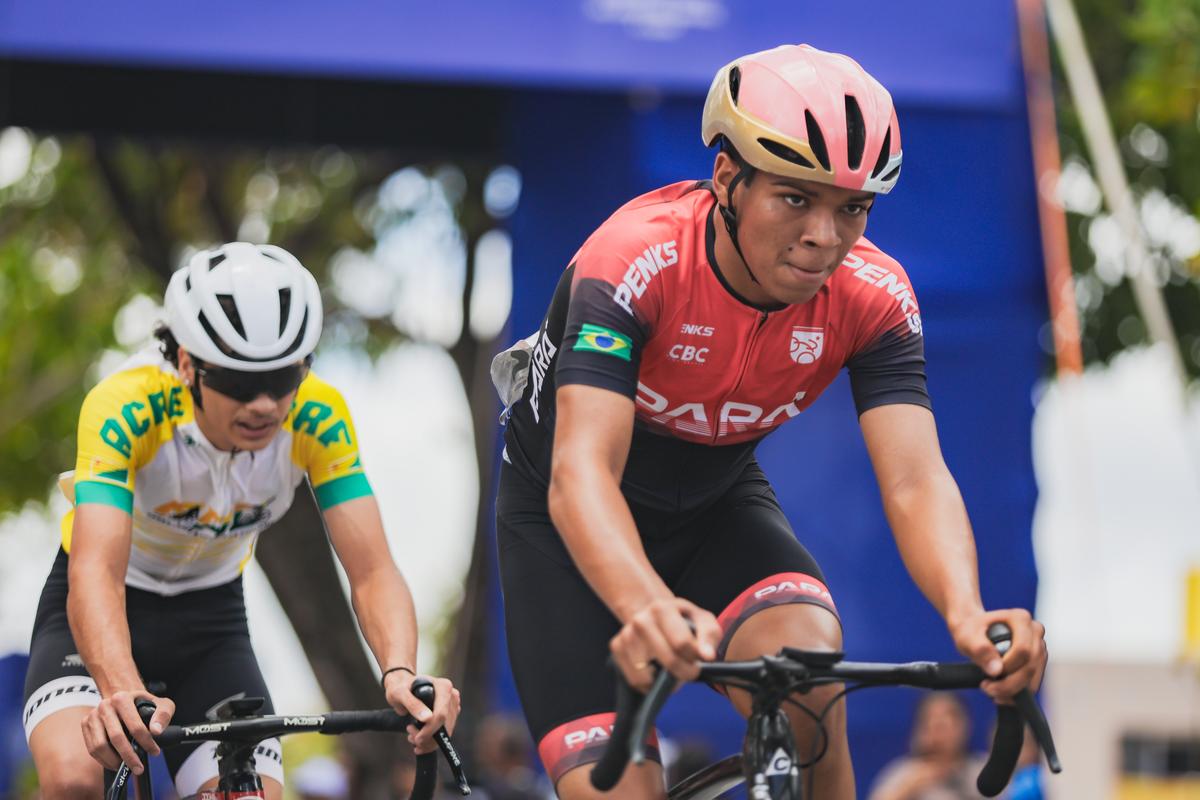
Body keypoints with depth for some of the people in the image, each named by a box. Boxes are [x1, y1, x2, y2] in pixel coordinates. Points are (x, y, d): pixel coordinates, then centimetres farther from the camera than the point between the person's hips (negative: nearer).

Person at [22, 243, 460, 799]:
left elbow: (372, 569, -27)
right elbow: (96, 570, -43)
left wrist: (400, 673, -48)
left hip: (210, 618, 3)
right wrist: (123, 691, -63)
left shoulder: (318, 417, -23)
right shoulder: (125, 407, -33)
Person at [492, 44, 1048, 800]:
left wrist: (967, 613, -53)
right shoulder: (637, 261, -34)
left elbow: (915, 480, -31)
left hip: (717, 497, 3)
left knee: (804, 655, -30)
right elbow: (582, 472, -45)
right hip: (566, 513, -3)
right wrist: (646, 607, -65)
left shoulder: (874, 296, -22)